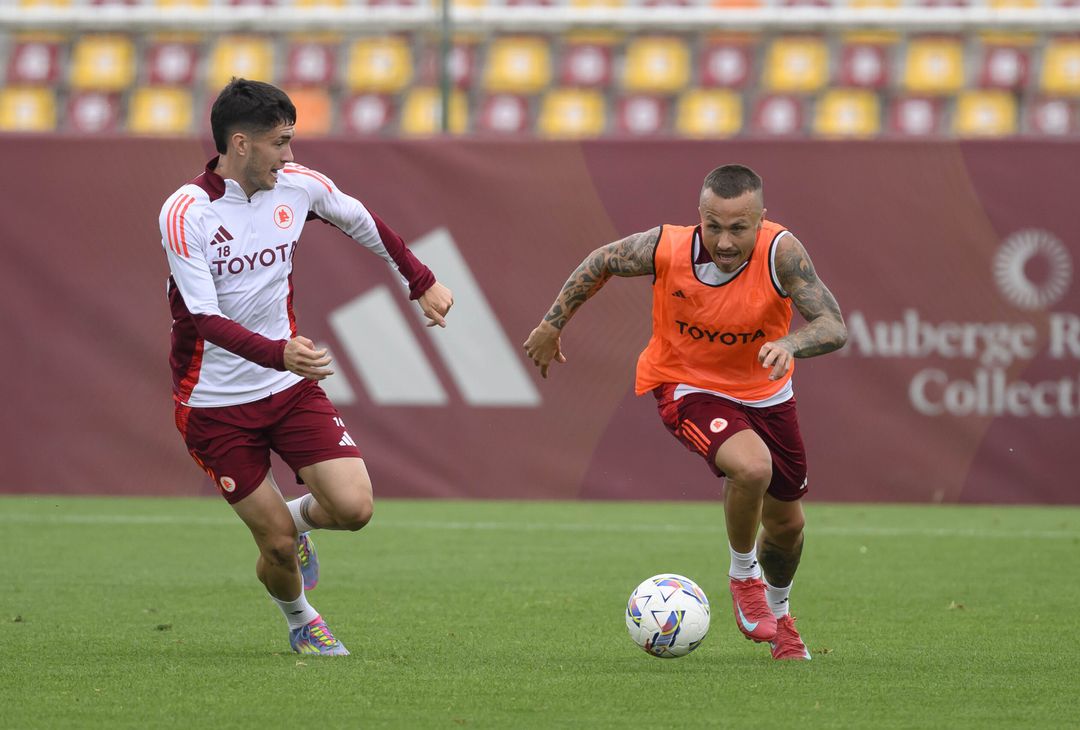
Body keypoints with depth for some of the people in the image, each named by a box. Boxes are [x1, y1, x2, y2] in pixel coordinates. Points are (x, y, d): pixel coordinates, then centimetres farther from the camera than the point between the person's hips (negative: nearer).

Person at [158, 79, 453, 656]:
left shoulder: (297, 186, -4)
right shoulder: (185, 213, -20)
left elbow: (364, 224, 17)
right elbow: (205, 318, -27)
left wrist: (422, 284, 21)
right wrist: (279, 354, -41)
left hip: (290, 389, 4)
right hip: (215, 404, -4)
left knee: (353, 508, -13)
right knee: (278, 546, -4)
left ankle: (297, 517, 23)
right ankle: (300, 620, 30)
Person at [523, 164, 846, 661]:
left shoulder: (780, 253, -29)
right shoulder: (665, 249, -27)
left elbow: (834, 327, -34)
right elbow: (602, 262, -6)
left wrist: (790, 343, -55)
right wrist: (552, 326, 3)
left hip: (764, 390, 3)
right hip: (687, 386, -3)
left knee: (786, 524, 15)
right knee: (751, 467, -32)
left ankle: (777, 614, 49)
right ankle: (744, 577, -3)